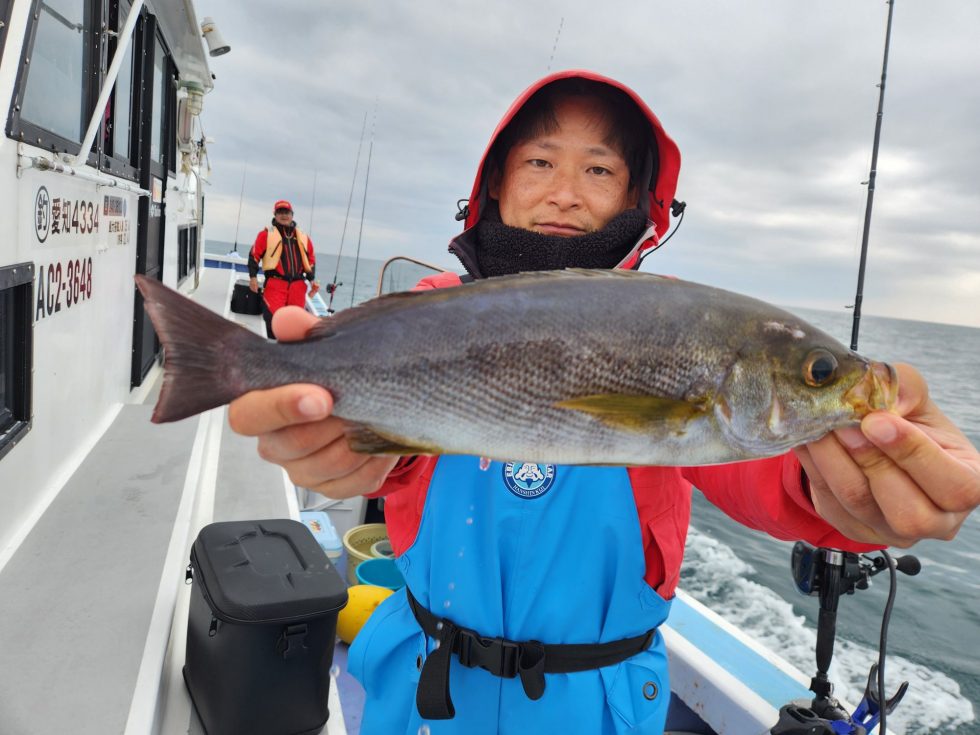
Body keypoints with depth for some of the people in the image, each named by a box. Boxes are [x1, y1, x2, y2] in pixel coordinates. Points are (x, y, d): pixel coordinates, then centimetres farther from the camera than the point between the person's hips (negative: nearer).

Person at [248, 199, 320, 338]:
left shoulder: (303, 237, 17)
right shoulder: (266, 234, 6)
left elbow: (311, 260, 21)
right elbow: (254, 255, 4)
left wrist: (312, 279, 8)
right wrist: (253, 277, -6)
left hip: (298, 285, 4)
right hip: (275, 283, -4)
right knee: (274, 318, -16)